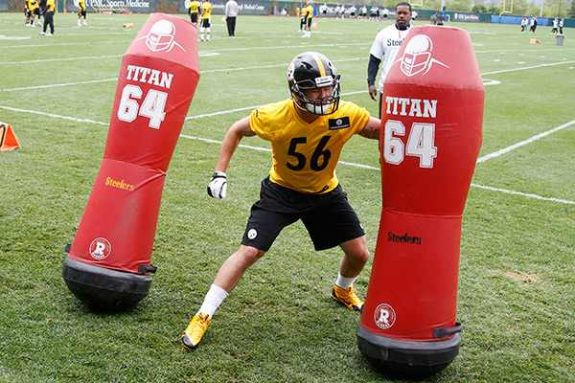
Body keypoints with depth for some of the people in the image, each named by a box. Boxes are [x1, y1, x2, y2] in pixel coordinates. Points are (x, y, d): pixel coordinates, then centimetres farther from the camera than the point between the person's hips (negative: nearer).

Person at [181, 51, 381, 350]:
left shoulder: (345, 115, -25)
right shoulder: (275, 117, -28)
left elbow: (379, 129, -7)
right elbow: (237, 130, -9)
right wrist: (220, 174, -12)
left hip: (324, 192, 3)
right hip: (282, 190, -3)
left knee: (359, 253, 6)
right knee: (248, 253, -12)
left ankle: (342, 290, 42)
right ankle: (203, 316, 0)